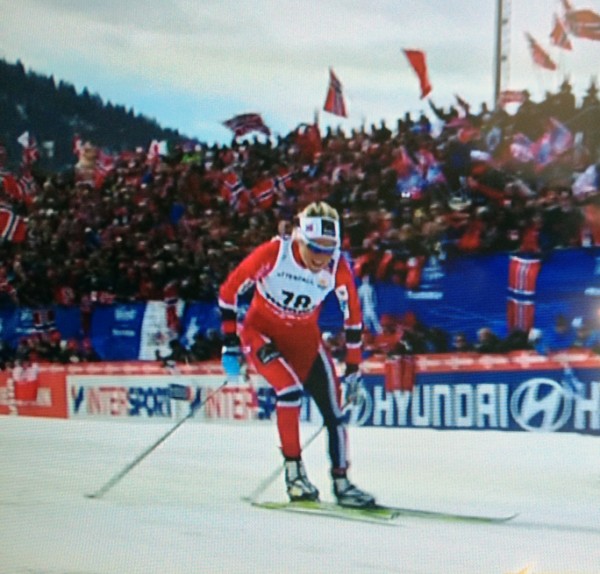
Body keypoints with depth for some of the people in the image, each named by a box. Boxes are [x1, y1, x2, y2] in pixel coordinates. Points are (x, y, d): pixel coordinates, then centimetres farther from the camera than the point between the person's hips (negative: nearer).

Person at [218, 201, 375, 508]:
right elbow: (229, 289, -13)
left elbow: (353, 314, -3)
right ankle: (293, 470, -11)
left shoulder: (337, 266, -18)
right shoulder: (274, 252, -25)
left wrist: (353, 366, 0)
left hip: (305, 338, 3)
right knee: (290, 389, -27)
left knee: (333, 409, -1)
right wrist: (229, 341, -11)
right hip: (260, 331, -3)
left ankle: (341, 482, 17)